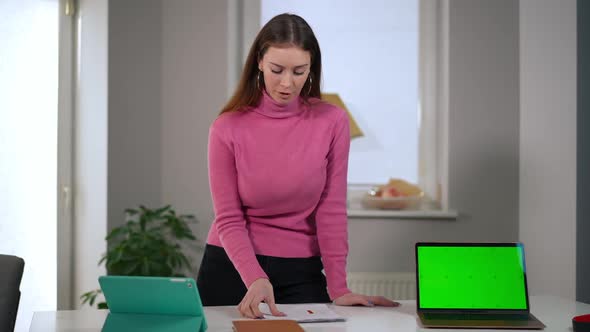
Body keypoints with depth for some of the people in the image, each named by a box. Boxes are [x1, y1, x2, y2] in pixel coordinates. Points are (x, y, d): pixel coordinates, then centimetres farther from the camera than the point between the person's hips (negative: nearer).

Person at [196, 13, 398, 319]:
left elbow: (331, 210, -5)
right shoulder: (227, 128, -10)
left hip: (301, 272, 1)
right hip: (232, 267, 0)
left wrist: (337, 288, -9)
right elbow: (229, 220, -10)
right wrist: (255, 279, -26)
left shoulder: (332, 122, -8)